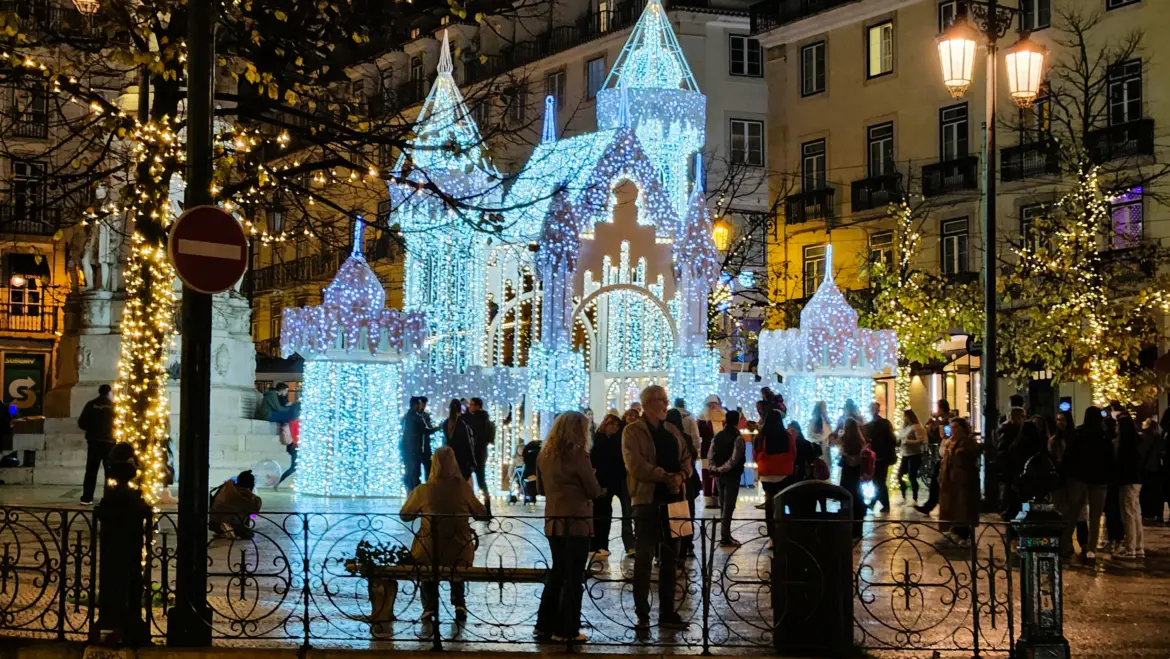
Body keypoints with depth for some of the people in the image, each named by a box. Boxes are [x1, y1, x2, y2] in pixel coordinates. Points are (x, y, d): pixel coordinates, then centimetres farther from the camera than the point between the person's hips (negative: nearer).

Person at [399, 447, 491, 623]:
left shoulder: (423, 490, -9)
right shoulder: (463, 488, -7)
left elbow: (404, 515, 7)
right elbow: (483, 515, 6)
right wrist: (487, 502, 26)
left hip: (428, 554, -1)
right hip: (460, 554, 1)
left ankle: (430, 607, 19)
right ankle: (459, 604, 19)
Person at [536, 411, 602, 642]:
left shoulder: (544, 455, 5)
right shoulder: (577, 455, -14)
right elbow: (595, 491, -8)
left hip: (553, 523, 6)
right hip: (577, 523, -6)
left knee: (557, 573, 18)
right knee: (573, 578, 2)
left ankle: (545, 624, 20)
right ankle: (567, 630, 5)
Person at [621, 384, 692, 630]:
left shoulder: (672, 431, 15)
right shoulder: (633, 431, -4)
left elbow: (687, 460, 11)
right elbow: (635, 465, -15)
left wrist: (680, 476, -10)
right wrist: (665, 477, -19)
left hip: (672, 500, 6)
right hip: (647, 500, -6)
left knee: (670, 558, 10)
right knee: (644, 558, -2)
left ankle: (667, 612, 17)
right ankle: (642, 614, 2)